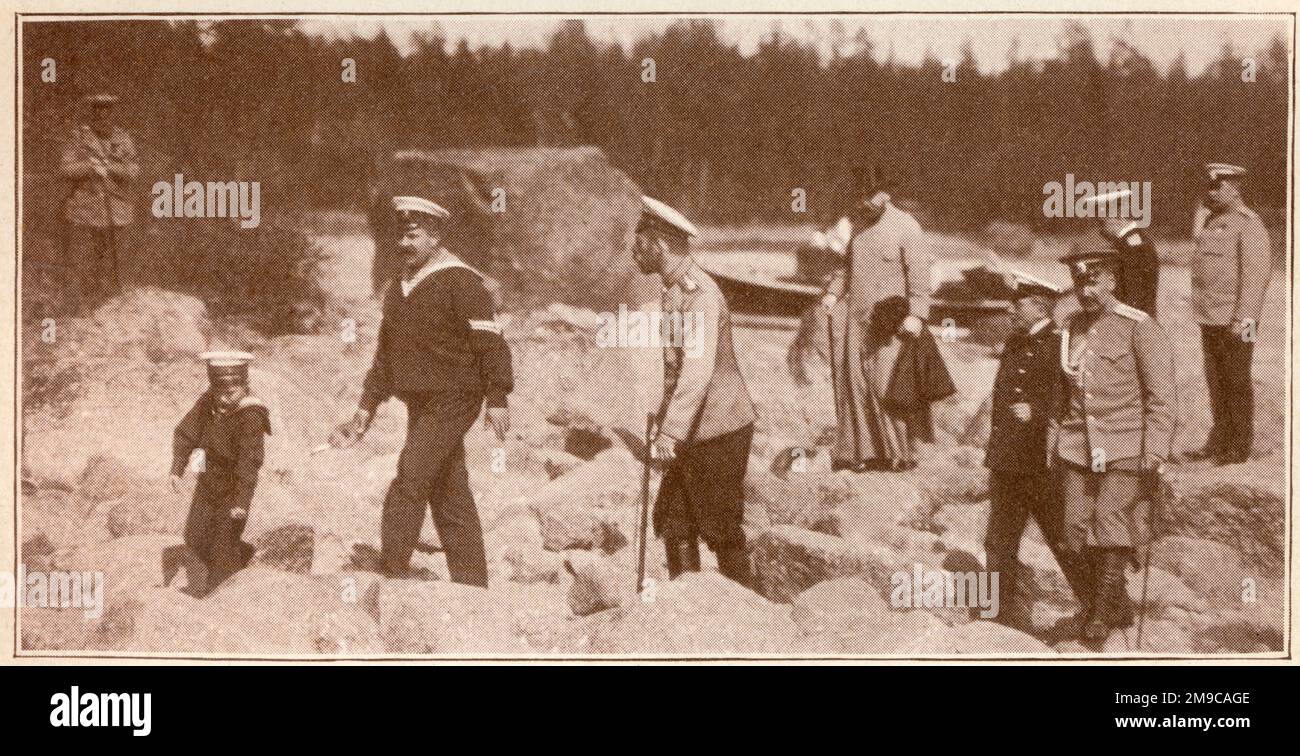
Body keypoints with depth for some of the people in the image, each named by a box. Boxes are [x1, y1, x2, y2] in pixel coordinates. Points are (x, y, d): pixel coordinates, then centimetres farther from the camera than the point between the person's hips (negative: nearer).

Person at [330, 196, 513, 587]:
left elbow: (490, 341, -13)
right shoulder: (399, 288, 15)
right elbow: (386, 353, 19)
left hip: (452, 400, -8)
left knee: (409, 482, -16)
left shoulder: (460, 281, -10)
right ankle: (472, 586, 15)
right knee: (450, 499, 10)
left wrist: (497, 400, -18)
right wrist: (365, 411, 14)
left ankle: (391, 573, -14)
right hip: (421, 404, 8)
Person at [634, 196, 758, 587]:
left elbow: (698, 367, -30)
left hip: (720, 432, -9)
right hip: (695, 434, 9)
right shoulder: (675, 290, 13)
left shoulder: (700, 293, -19)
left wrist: (672, 430, -36)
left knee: (721, 532, -1)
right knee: (672, 522, 11)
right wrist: (662, 417, 30)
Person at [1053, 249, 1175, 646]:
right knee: (1078, 532, -1)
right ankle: (1120, 607, 17)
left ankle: (1101, 612, 0)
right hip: (1078, 448, 5)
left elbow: (1162, 395, -9)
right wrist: (1060, 441, 21)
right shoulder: (1071, 330, 12)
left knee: (1110, 522, -13)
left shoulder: (1139, 327, -7)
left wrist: (1155, 451, -16)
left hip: (1125, 449, -5)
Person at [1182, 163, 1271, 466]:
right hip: (1210, 320, 8)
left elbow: (1256, 274, -19)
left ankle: (1240, 447, 6)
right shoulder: (1211, 220, 15)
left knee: (1237, 383, -1)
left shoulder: (1249, 225, -13)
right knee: (1215, 382, 13)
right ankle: (1219, 442, 21)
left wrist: (1244, 318, -23)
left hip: (1234, 323, -8)